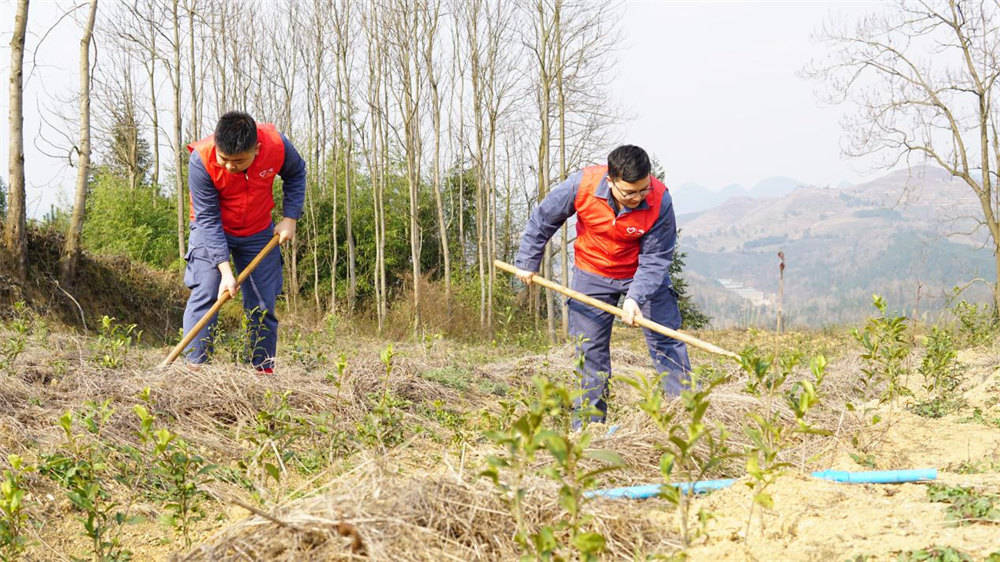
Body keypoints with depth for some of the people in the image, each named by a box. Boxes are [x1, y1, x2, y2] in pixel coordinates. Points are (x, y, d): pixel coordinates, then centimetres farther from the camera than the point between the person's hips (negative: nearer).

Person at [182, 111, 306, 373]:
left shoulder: (277, 145, -25)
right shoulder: (201, 160, -31)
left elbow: (296, 173, 1)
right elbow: (208, 219, -26)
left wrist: (290, 218, -8)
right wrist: (225, 270, -31)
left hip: (259, 233, 2)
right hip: (213, 229, -2)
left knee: (263, 304, 3)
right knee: (204, 294, -17)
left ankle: (264, 370, 14)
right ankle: (194, 367, -15)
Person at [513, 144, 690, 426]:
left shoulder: (659, 201, -28)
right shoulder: (581, 185, -27)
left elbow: (655, 259, -20)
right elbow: (543, 218, -9)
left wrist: (635, 298, -33)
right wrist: (527, 262, -2)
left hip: (644, 274, -1)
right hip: (592, 275, 1)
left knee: (666, 342, -4)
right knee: (590, 350, 3)